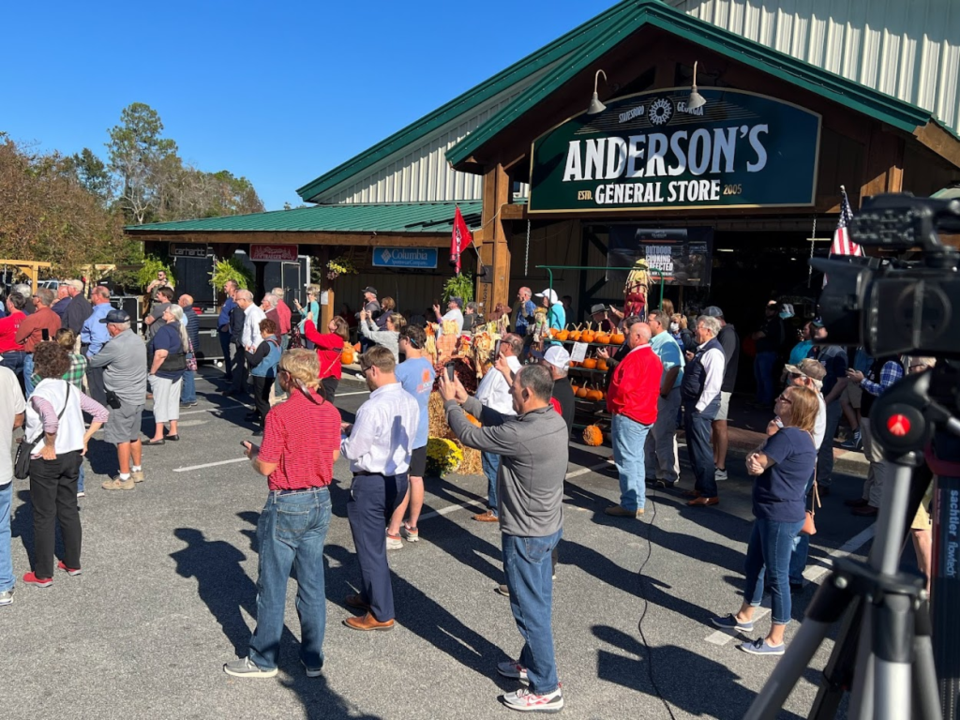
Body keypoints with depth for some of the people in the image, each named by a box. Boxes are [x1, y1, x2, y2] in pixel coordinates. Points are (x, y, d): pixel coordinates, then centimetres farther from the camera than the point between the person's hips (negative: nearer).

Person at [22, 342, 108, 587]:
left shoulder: (39, 393, -17)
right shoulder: (71, 389, 4)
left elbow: (51, 419, -36)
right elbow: (101, 413, 5)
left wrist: (49, 447, -22)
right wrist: (84, 439, 5)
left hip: (46, 460, -6)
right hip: (72, 456, 6)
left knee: (44, 516, 5)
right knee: (69, 510, 17)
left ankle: (43, 574, 16)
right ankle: (73, 563, 28)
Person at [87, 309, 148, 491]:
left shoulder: (115, 345, -20)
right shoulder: (138, 340, 6)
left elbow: (94, 362, -7)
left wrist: (87, 357, 14)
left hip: (122, 399, -9)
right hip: (138, 396, 9)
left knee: (122, 438, 0)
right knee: (134, 435, 19)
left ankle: (124, 478, 6)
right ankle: (137, 471, 29)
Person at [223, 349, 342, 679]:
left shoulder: (280, 414, -18)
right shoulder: (331, 413, 0)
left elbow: (266, 467, -15)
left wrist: (252, 452, 5)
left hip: (287, 506, -6)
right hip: (321, 502, 6)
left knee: (272, 585, 9)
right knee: (313, 583, 15)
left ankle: (263, 660, 23)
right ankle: (313, 659, 25)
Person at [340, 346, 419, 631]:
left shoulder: (373, 407, -24)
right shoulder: (410, 402, 0)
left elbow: (353, 451, -17)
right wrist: (356, 429, 10)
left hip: (372, 483, -8)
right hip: (399, 477, 8)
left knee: (370, 547, 6)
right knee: (374, 541, 25)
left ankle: (381, 615, 17)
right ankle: (369, 595, 41)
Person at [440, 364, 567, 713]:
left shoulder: (523, 436, -31)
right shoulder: (552, 420, -4)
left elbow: (470, 435, -18)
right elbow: (505, 422, 10)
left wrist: (450, 403, -2)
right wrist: (467, 401, 7)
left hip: (526, 535, -9)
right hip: (547, 526, 9)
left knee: (530, 609, 6)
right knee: (537, 603, 23)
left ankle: (546, 689, 20)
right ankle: (531, 663, 42)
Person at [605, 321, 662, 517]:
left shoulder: (635, 357, -18)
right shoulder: (654, 358, 14)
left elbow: (623, 387, -23)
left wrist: (614, 404, -6)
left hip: (627, 415, -10)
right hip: (645, 415, 10)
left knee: (626, 459, -5)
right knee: (636, 459, 14)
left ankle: (629, 505, -1)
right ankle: (638, 503, 19)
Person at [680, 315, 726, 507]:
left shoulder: (713, 352, -17)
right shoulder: (703, 349, 13)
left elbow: (713, 384, -24)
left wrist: (699, 407, -22)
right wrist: (693, 361, 11)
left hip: (701, 407, -10)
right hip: (692, 404, 10)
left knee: (701, 449, -6)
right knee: (694, 448, 18)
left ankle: (709, 494, 1)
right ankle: (700, 487, 30)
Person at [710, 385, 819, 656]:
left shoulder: (787, 436, -22)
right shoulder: (803, 437, 11)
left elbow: (756, 465, -19)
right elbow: (757, 464, 6)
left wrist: (754, 458, -1)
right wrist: (756, 460, -13)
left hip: (780, 517, -10)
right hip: (772, 514, 10)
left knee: (776, 576, 1)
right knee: (753, 566, 22)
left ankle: (775, 640, 13)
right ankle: (745, 617, 39)